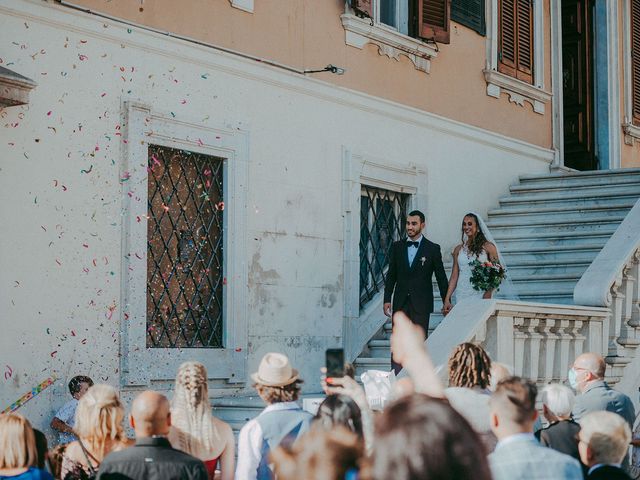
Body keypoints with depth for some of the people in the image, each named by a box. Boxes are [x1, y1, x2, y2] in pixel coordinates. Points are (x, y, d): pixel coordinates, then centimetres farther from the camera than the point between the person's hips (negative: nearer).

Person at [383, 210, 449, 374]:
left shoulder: (433, 249, 1)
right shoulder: (397, 247, 9)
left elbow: (441, 277, 3)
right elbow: (391, 275, 11)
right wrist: (387, 299, 4)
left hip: (421, 304, -2)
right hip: (400, 303, 3)